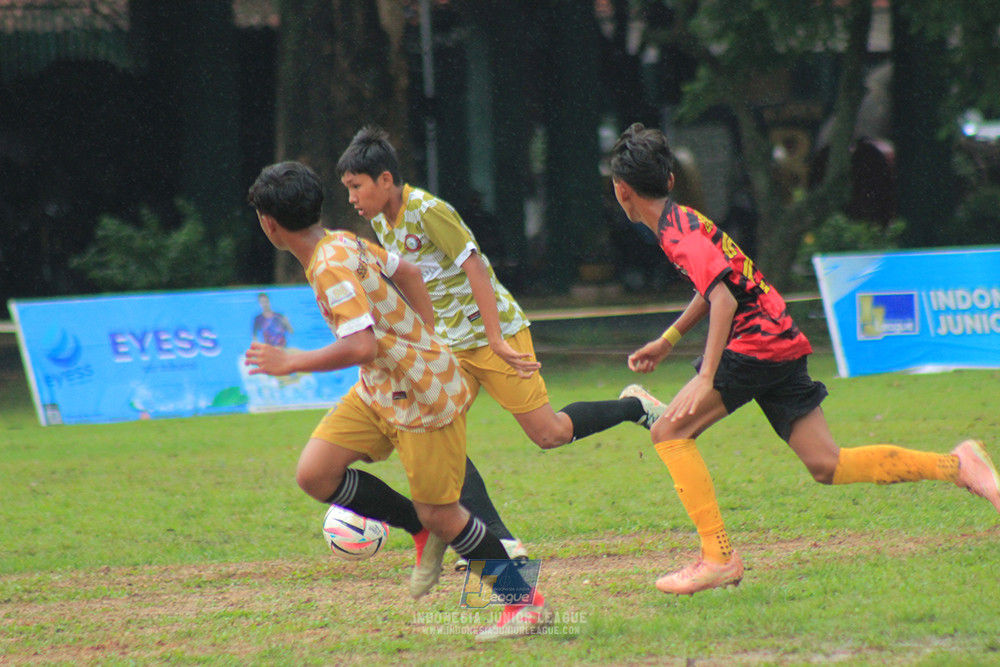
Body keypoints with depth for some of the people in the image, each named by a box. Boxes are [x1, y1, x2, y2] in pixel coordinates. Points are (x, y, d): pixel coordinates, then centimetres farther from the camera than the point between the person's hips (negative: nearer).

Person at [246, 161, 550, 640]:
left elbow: (362, 347, -35)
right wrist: (425, 344, 25)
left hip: (423, 397, -9)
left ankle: (527, 602, 14)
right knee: (314, 473, -2)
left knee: (440, 515, -2)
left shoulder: (331, 268, -25)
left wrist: (290, 362, -24)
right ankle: (423, 532, 14)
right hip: (379, 390, 9)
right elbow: (406, 272, 19)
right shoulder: (342, 243, 4)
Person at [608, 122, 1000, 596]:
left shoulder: (679, 231, -13)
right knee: (827, 466, 5)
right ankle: (957, 465, 3)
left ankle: (718, 557, -12)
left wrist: (705, 380, -30)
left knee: (669, 432, -9)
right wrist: (668, 340, 37)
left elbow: (722, 296, -25)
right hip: (780, 343, 9)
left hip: (757, 342, -9)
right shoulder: (682, 220, 17)